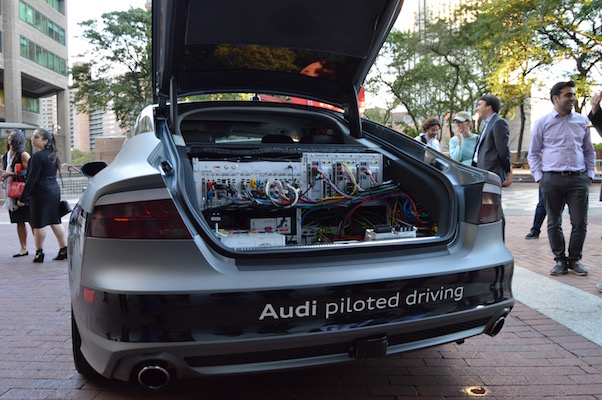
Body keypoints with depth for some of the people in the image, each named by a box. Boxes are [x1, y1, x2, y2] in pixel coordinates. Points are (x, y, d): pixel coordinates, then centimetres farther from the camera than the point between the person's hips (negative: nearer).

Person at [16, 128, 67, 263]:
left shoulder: (37, 156, -15)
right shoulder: (52, 155, 10)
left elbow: (32, 179, -17)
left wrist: (22, 198, -13)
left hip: (41, 192, -8)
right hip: (55, 190, 8)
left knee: (39, 223, 2)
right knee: (55, 221, 12)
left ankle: (39, 253, 9)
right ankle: (64, 249, 13)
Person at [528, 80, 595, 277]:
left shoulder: (582, 121, 11)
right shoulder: (542, 123, 5)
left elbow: (589, 151, 19)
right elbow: (533, 153, 9)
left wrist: (590, 174, 10)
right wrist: (539, 177, 1)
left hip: (578, 179, 2)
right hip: (552, 180, -1)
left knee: (580, 222, 1)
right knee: (554, 223, 4)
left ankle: (574, 259, 18)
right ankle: (560, 260, 17)